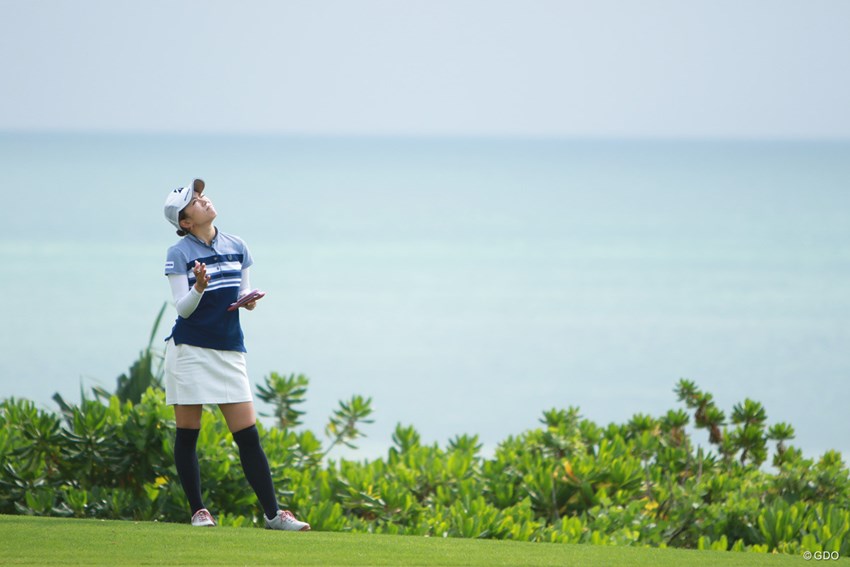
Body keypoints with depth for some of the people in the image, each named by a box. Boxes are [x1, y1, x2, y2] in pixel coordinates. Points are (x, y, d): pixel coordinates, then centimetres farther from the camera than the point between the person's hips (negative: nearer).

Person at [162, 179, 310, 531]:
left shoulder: (236, 247, 8)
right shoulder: (179, 254, -5)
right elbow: (182, 308, -8)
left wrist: (248, 300, -5)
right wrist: (199, 288, -27)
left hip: (229, 352, 3)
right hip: (190, 352, -3)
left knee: (248, 436, 0)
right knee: (187, 434, 1)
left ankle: (272, 513, 2)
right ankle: (198, 511, 11)